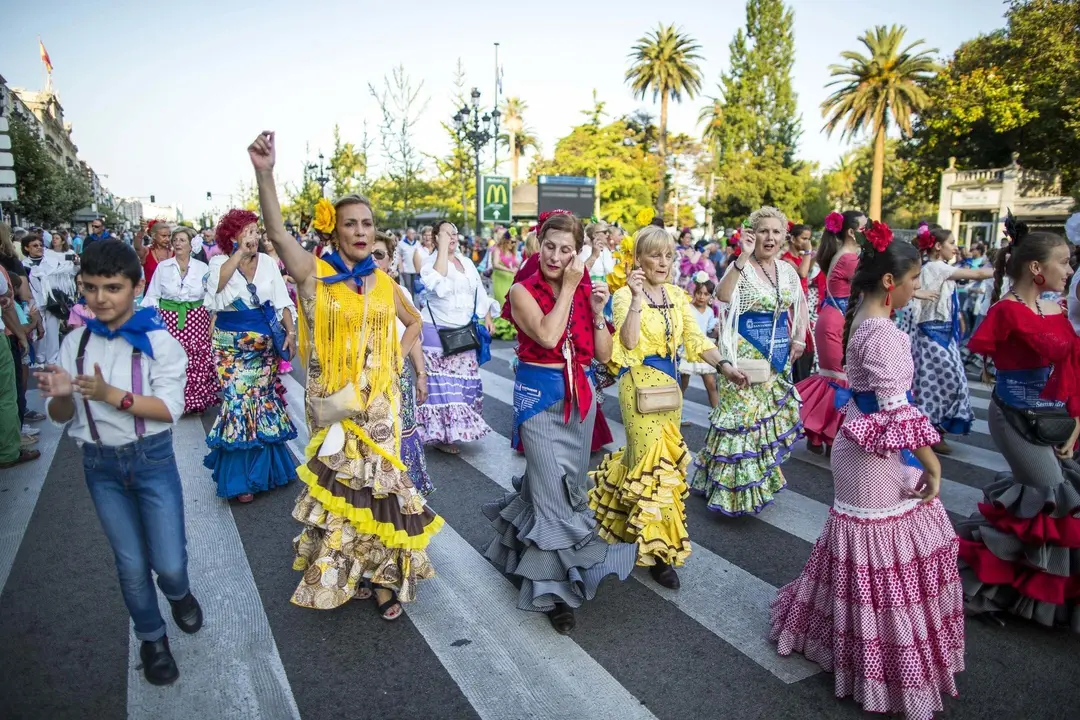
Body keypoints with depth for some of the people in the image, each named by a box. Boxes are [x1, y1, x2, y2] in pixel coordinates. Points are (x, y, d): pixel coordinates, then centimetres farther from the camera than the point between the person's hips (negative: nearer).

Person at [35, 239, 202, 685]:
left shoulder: (158, 342, -11)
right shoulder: (75, 343, -1)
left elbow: (170, 409, -17)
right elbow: (61, 416, 3)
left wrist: (111, 394, -28)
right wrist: (60, 396, -20)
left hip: (152, 459, -3)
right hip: (100, 465, 3)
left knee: (168, 563, 0)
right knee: (131, 565, 13)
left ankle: (178, 592, 38)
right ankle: (151, 638, 37)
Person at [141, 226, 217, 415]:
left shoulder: (203, 268, 5)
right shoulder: (162, 267, 6)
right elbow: (152, 296, 9)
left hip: (196, 319, 0)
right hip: (169, 319, 0)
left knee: (198, 362, -4)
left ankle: (197, 401, 10)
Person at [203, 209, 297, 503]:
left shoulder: (268, 262, 4)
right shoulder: (219, 262, -2)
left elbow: (282, 301, 4)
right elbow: (219, 279, -26)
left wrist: (290, 331, -6)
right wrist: (241, 252, -21)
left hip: (264, 345, 3)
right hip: (231, 346, -2)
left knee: (263, 399, 9)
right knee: (238, 399, -4)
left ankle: (262, 465, 28)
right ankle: (240, 477, 10)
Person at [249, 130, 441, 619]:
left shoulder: (384, 283, 5)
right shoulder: (314, 275, -7)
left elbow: (413, 323, 21)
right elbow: (277, 234, -25)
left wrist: (397, 357, 4)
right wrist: (264, 173, -38)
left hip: (379, 399, 3)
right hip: (333, 399, -3)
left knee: (378, 481, 9)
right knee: (338, 485, 7)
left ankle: (381, 575, 25)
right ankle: (341, 574, 28)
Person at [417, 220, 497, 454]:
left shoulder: (467, 263, 10)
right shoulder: (432, 263, -9)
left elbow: (479, 292, 17)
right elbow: (438, 283, -32)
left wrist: (487, 316, 10)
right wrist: (443, 247, -26)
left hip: (464, 332, 6)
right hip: (438, 332, -6)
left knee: (463, 381, 12)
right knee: (443, 383, -4)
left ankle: (456, 427, 27)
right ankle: (440, 434, 5)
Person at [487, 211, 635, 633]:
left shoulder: (585, 291, 5)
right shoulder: (523, 291, -7)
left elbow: (603, 354, 1)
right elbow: (547, 335, -25)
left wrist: (597, 310, -11)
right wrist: (568, 287, -17)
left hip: (580, 395, 5)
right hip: (540, 395, -5)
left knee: (567, 482, 15)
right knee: (555, 490, -5)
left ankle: (522, 542, 41)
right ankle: (553, 588, 9)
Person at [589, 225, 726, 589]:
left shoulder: (677, 294, 7)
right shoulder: (625, 294, -10)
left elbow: (695, 339, 1)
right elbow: (629, 341, -25)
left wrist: (724, 365, -13)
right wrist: (636, 298, -32)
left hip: (670, 384, 6)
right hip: (639, 385, -6)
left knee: (644, 453, 12)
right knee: (654, 460, -2)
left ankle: (626, 517, 37)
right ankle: (658, 548, 12)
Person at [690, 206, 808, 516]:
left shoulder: (787, 270, 8)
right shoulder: (741, 267, -12)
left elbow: (800, 305, 22)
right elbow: (722, 295, -33)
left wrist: (799, 340, 12)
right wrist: (744, 256, -36)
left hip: (778, 356, 7)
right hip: (747, 355, -7)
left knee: (772, 414, 14)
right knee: (743, 413, -5)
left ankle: (762, 478, 31)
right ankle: (736, 487, 8)